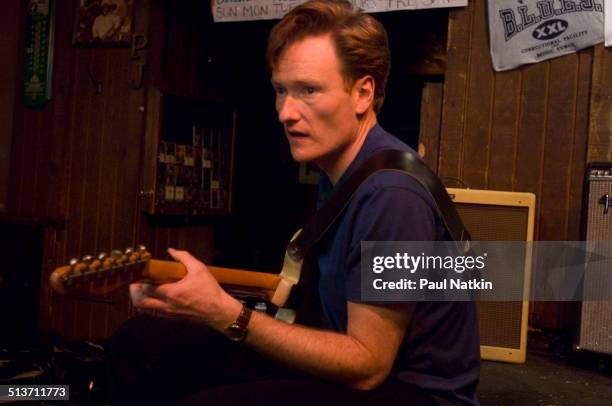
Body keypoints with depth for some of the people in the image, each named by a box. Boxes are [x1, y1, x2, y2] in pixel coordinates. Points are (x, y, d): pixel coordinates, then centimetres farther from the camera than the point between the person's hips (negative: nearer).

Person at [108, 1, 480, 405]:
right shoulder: (340, 169, 4)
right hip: (353, 362, 8)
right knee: (139, 344, 3)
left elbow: (368, 366, -21)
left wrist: (225, 313, -26)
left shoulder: (393, 193, -25)